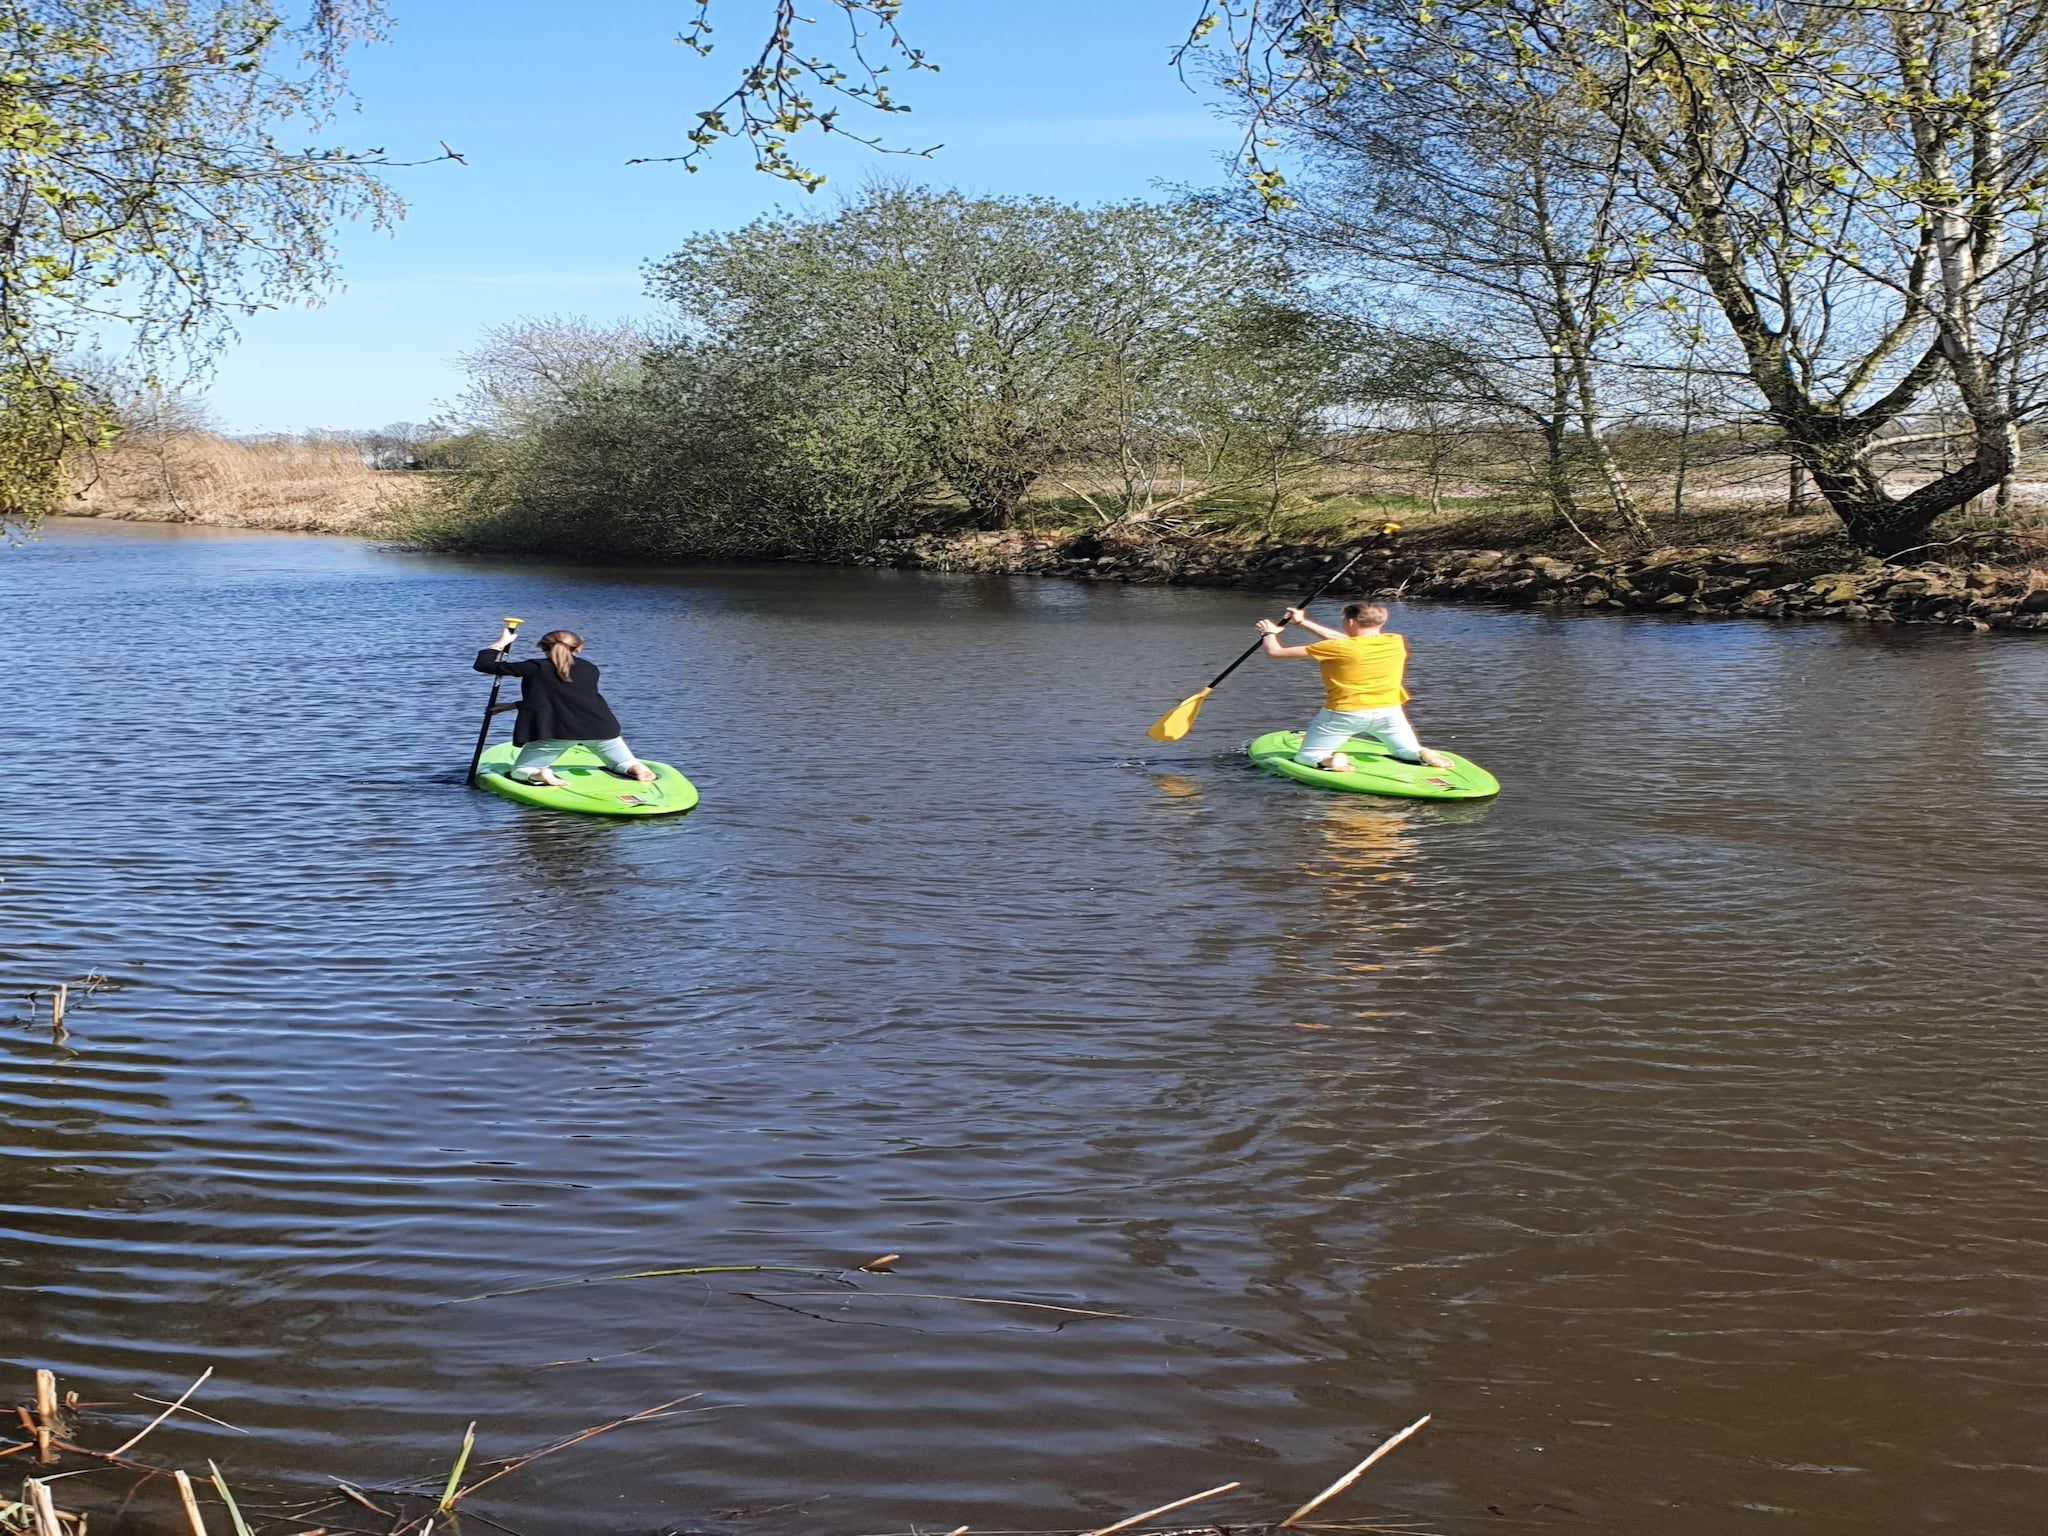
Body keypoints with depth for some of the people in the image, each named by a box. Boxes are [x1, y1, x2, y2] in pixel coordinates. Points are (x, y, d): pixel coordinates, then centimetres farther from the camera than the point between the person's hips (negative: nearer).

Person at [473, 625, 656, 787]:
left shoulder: (534, 668, 9)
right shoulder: (589, 669, 20)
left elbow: (483, 665, 13)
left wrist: (500, 643, 30)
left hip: (555, 731, -3)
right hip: (600, 727, 3)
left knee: (518, 771, 14)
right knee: (625, 765, 23)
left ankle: (539, 775, -19)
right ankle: (635, 768, -12)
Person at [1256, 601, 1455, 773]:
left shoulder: (1336, 649, -16)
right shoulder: (1397, 643, -2)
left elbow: (1275, 651, -11)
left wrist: (1270, 632, 13)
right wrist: (1303, 622, 13)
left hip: (1343, 714, -4)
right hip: (1389, 712, 4)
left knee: (1305, 757, 11)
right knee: (1410, 752, 23)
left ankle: (1330, 760, -21)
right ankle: (1423, 754, -11)